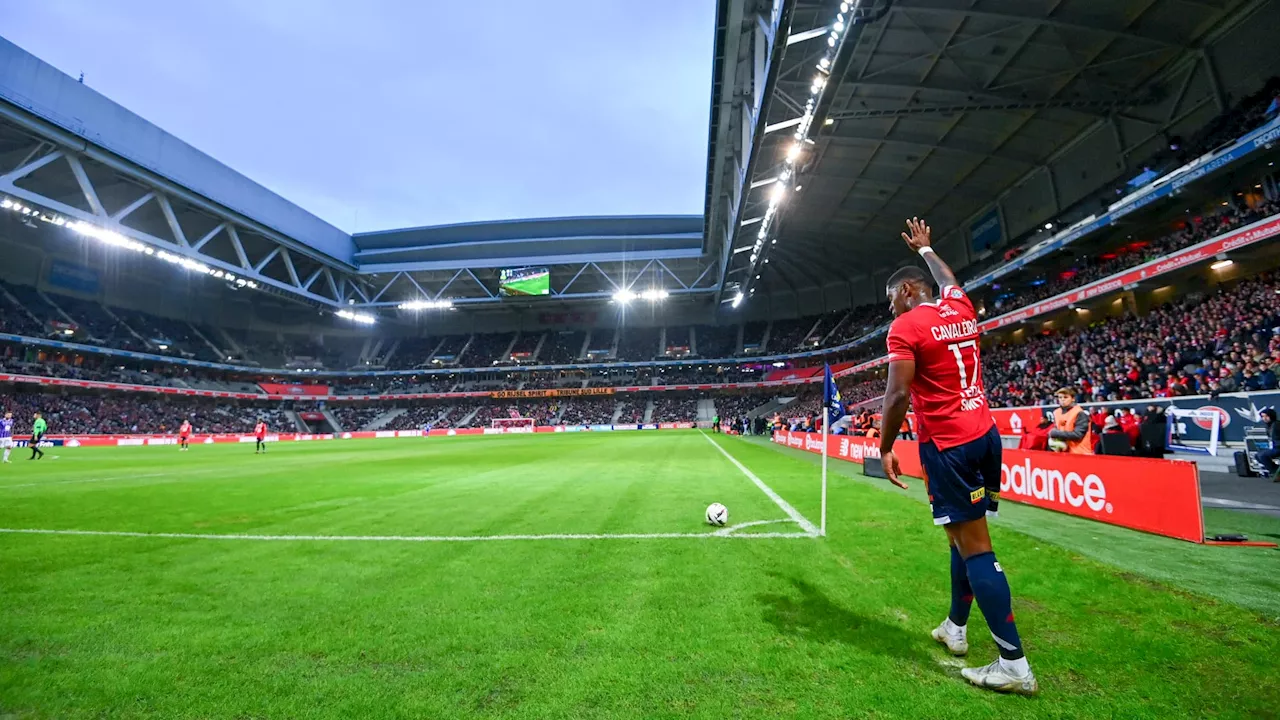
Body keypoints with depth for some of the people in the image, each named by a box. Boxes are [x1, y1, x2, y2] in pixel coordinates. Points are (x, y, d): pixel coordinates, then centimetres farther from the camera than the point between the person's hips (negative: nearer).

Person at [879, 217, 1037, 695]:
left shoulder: (906, 326, -12)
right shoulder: (961, 310, 10)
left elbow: (898, 395, -17)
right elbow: (948, 280, 34)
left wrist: (885, 448, -7)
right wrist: (924, 248, 50)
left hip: (948, 445, -8)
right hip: (986, 434, 8)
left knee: (973, 547, -3)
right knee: (967, 536, 17)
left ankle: (1014, 665, 4)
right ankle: (955, 627, 31)